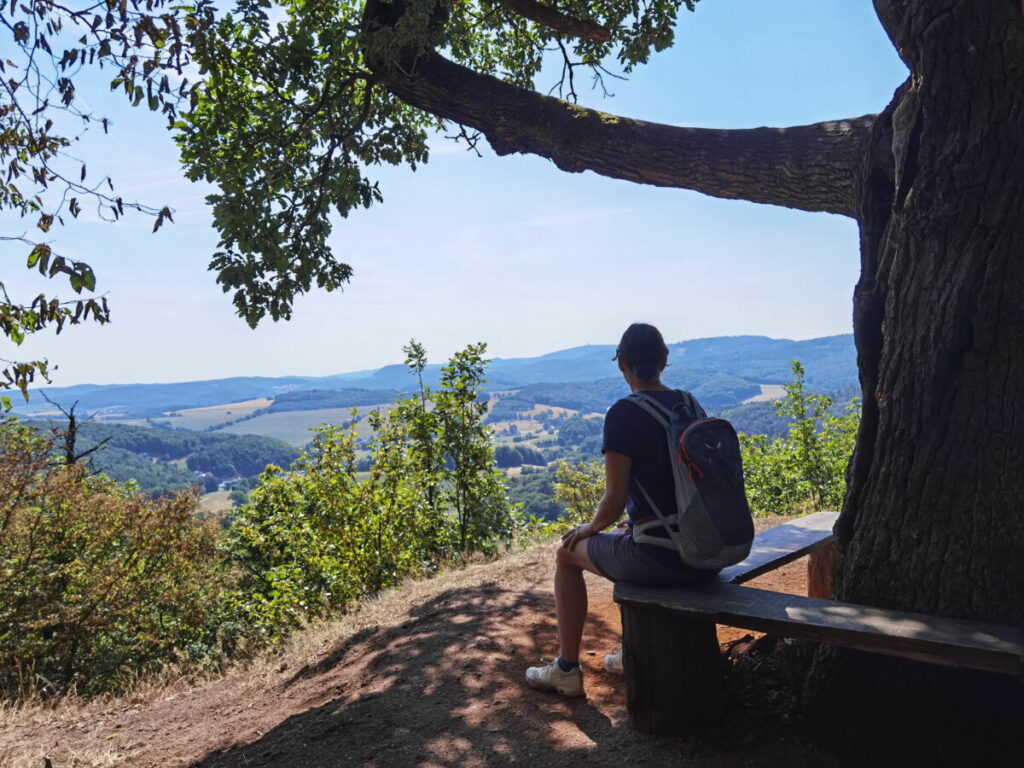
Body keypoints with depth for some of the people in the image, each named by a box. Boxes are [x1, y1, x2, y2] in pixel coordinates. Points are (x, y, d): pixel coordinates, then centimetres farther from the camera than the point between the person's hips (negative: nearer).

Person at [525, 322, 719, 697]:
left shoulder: (624, 414, -15)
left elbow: (614, 501, -14)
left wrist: (590, 528, 7)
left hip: (661, 559, -7)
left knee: (567, 552, 18)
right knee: (624, 540, 36)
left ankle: (567, 669, 25)